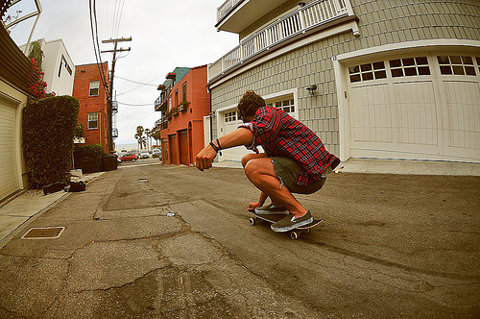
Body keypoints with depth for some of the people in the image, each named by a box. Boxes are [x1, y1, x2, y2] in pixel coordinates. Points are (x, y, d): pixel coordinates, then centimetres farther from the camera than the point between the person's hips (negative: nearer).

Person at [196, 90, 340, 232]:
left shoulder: (268, 112, -6)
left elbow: (257, 129, -36)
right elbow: (270, 169, 29)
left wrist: (215, 145, -47)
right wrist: (260, 202, 33)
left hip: (311, 174, -9)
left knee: (253, 168, -25)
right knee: (247, 159, 7)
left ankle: (299, 212, -14)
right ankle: (278, 204, 14)